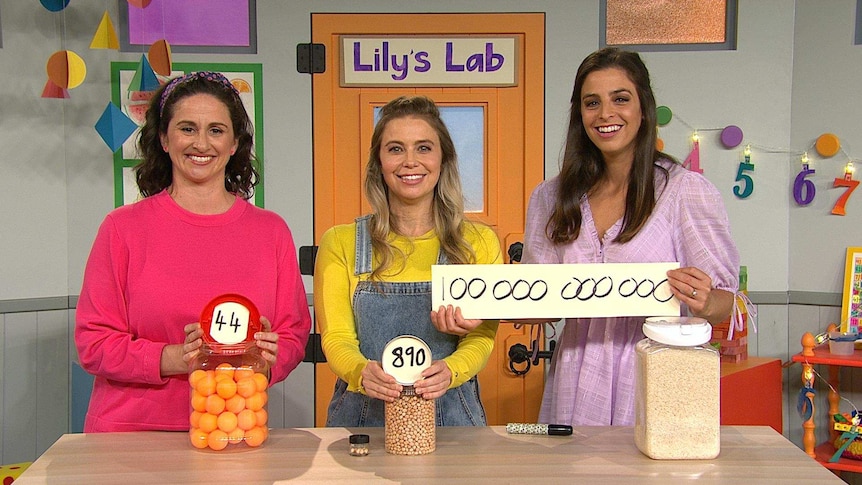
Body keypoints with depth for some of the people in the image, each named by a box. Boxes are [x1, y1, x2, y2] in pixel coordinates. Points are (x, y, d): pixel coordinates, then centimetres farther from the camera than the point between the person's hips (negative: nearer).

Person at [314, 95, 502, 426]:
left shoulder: (479, 242, 8)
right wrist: (362, 372, -22)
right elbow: (336, 338, 0)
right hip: (362, 413, 0)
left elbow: (481, 338, 1)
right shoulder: (341, 243, 7)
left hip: (450, 413, 1)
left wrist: (449, 371, -21)